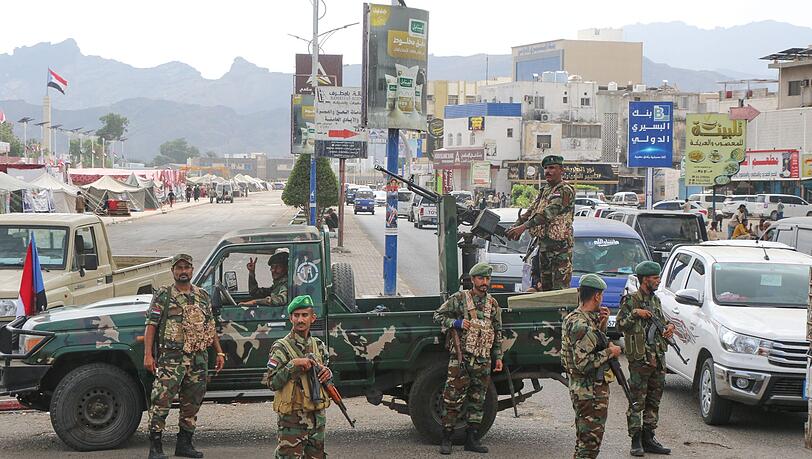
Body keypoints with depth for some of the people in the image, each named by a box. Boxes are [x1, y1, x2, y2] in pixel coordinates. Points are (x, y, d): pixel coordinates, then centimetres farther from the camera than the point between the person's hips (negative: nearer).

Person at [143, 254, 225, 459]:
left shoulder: (203, 296, 15)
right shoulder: (162, 296, 0)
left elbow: (210, 327, 19)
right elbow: (151, 326, -5)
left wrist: (219, 352, 13)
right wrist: (148, 355, -13)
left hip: (199, 359, 5)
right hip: (171, 358, -5)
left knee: (192, 404, 11)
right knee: (161, 402, -10)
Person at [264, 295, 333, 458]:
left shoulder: (319, 346, 10)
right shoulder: (281, 348, -8)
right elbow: (272, 383, -13)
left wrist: (327, 373, 2)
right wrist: (293, 364, -21)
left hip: (317, 416, 6)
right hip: (291, 419, -6)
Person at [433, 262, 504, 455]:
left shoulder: (493, 304, 13)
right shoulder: (459, 298, -1)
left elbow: (497, 332, 19)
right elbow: (438, 315, 2)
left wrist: (498, 357, 14)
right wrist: (456, 323, -14)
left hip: (483, 360, 5)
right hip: (460, 357, -5)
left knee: (477, 401, 8)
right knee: (453, 399, -6)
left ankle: (472, 439, 15)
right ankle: (446, 440, 0)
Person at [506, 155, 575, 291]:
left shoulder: (565, 191, -13)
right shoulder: (545, 190, 18)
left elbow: (548, 213, -25)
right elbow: (532, 210, 16)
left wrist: (524, 227, -31)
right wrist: (516, 226, -2)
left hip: (559, 245, -9)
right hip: (543, 243, 9)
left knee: (560, 289, -10)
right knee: (545, 286, 13)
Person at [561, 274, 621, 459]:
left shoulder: (574, 318, 9)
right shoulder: (581, 325, -22)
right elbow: (583, 363, -27)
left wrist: (602, 325, 8)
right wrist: (609, 352, -16)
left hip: (581, 389, 10)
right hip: (591, 393, -10)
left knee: (583, 442, 19)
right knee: (590, 443, -5)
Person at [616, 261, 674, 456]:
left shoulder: (655, 300, 16)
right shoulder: (630, 301, -6)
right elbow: (620, 324, -11)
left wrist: (669, 326, 7)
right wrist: (634, 314, -23)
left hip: (658, 359, 7)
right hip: (639, 360, -7)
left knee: (653, 402, 10)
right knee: (637, 402, -4)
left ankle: (648, 438, 16)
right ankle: (636, 441, -2)